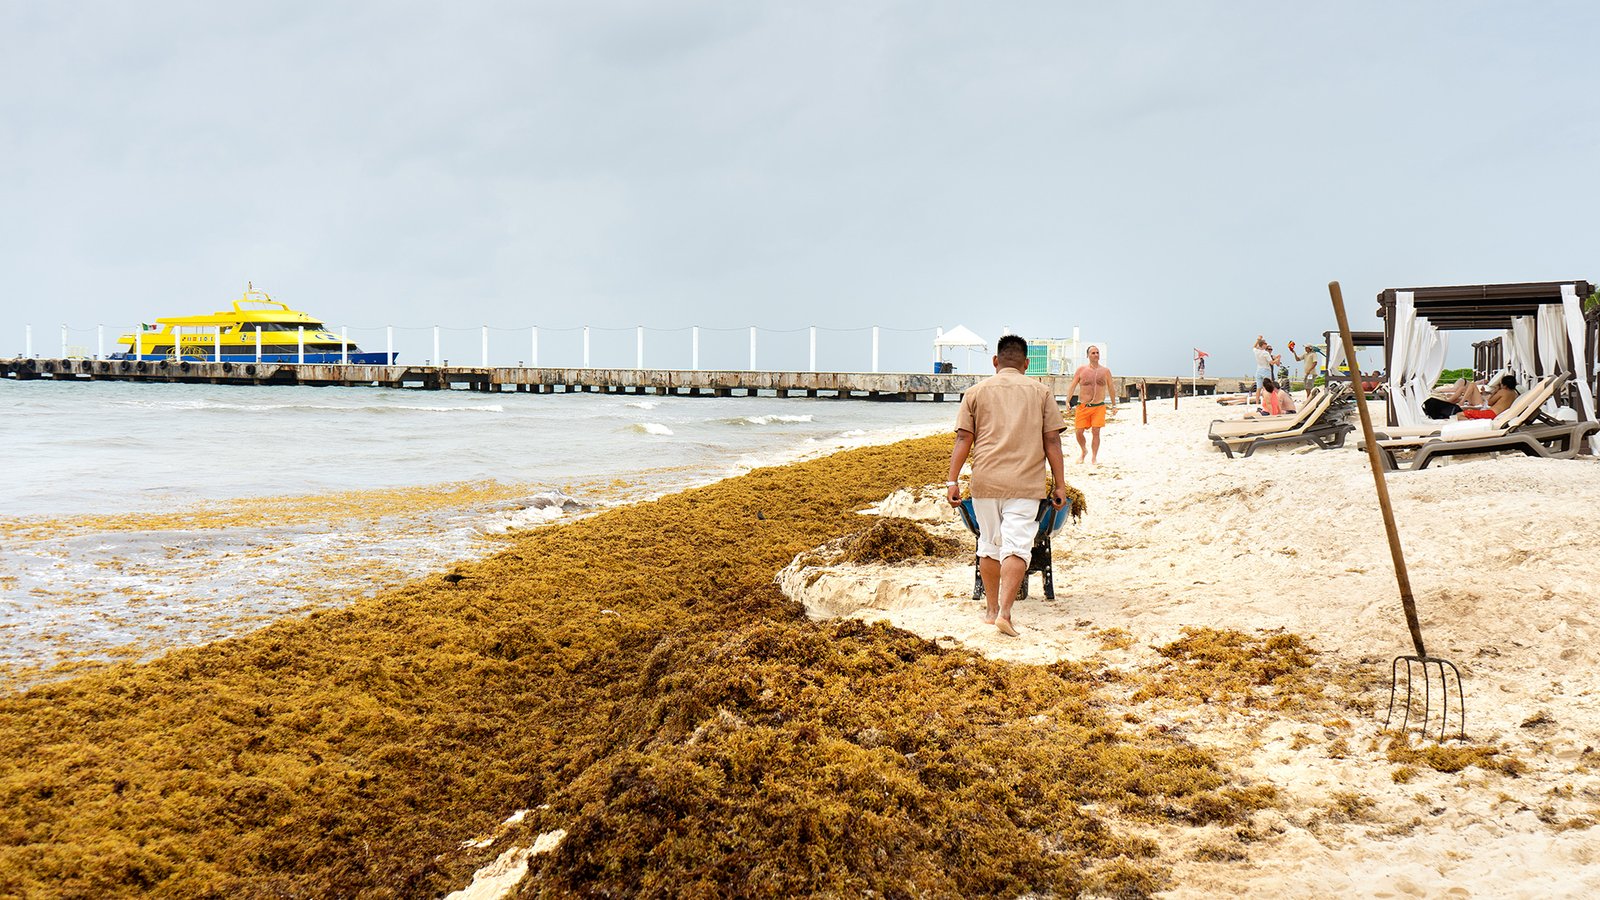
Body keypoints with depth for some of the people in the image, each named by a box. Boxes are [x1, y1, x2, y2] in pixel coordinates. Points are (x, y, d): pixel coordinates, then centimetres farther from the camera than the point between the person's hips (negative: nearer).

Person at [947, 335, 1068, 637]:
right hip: (1026, 483, -1)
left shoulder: (976, 392, 8)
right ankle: (1004, 612, -16)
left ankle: (992, 609, 24)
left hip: (986, 480, 2)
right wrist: (1060, 485, 6)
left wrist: (952, 480, 2)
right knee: (1016, 546, -4)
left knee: (989, 545, 14)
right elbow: (1052, 441, 3)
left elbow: (963, 439, 1)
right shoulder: (1040, 392, 7)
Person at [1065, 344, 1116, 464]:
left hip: (1099, 406, 0)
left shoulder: (1105, 371, 6)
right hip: (1083, 406, 0)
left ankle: (1094, 458, 3)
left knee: (1096, 432, -6)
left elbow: (1111, 388, 15)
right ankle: (1083, 450, 28)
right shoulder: (1081, 370, 2)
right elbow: (1072, 386, 2)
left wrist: (1114, 405, 16)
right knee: (1079, 432, 0)